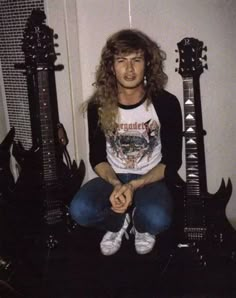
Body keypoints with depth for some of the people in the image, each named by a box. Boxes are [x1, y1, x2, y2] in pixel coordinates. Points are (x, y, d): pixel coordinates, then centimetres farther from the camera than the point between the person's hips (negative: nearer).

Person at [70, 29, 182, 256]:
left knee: (158, 220, -34)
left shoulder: (166, 104, -13)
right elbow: (97, 157, 1)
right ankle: (118, 223, 6)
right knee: (79, 211, -28)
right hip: (112, 178, 2)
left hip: (151, 179, -2)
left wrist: (135, 186, -22)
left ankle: (141, 226, 5)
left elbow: (172, 160, -8)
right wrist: (116, 184, -20)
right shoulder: (98, 106, -7)